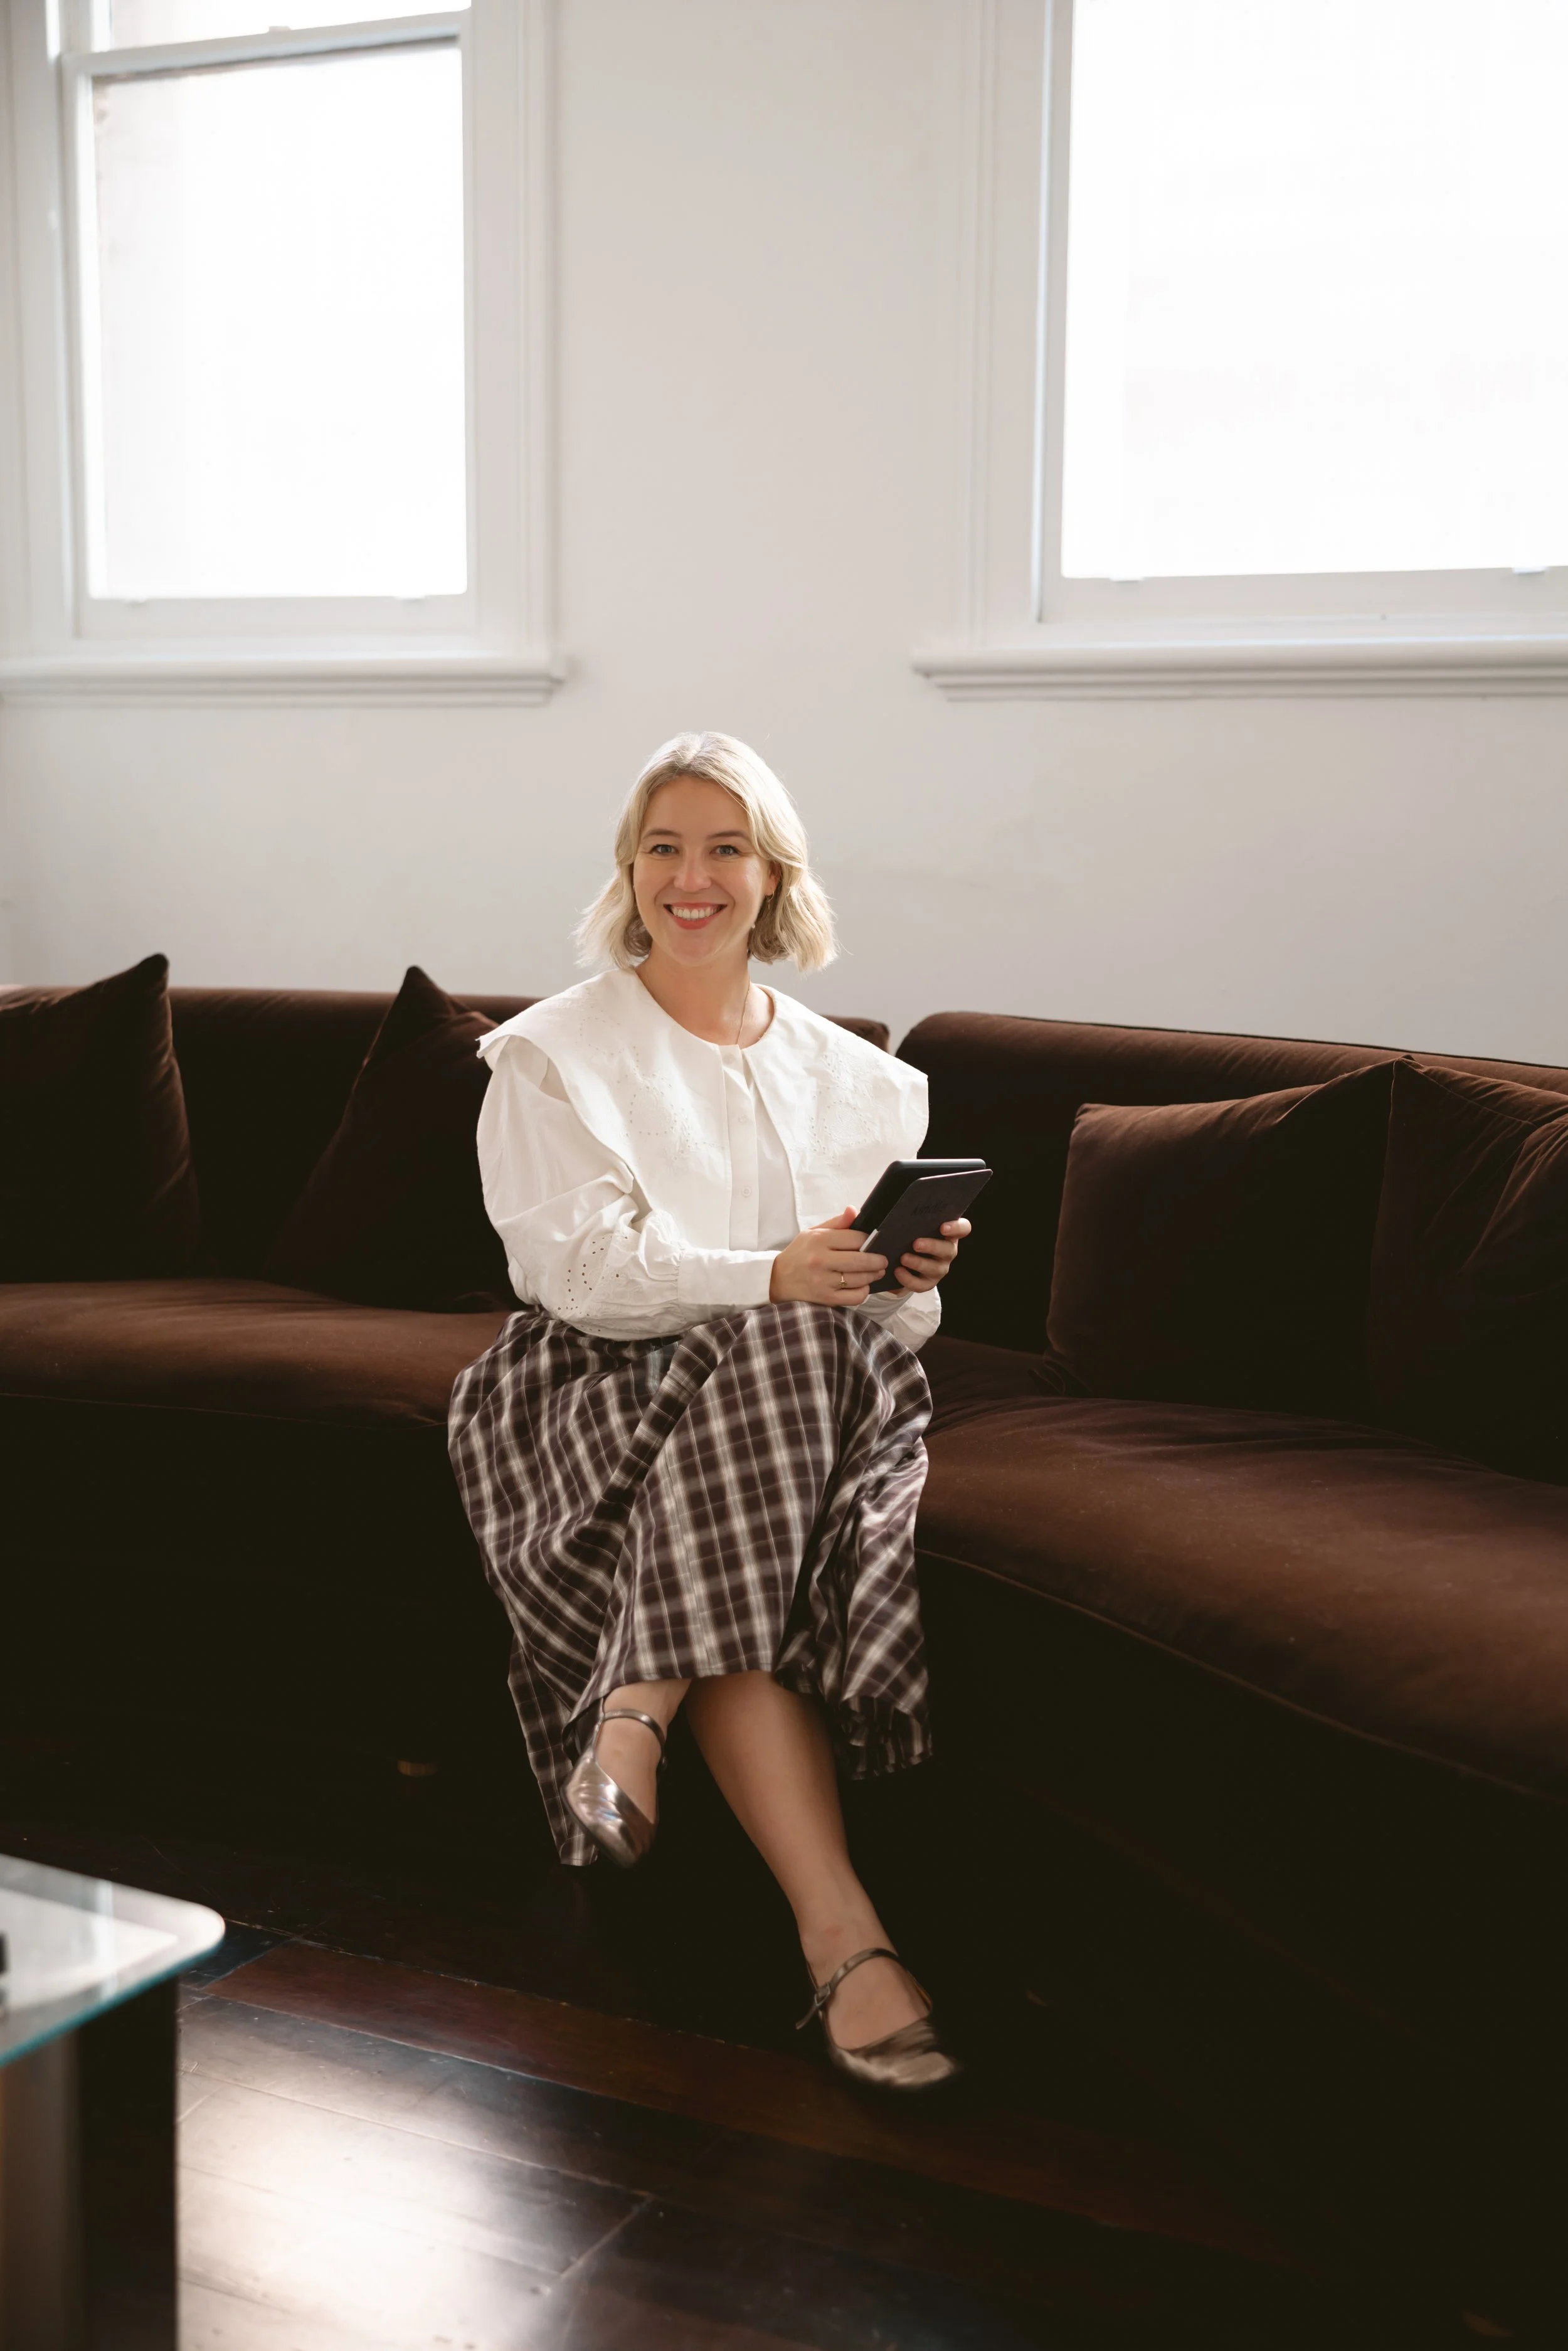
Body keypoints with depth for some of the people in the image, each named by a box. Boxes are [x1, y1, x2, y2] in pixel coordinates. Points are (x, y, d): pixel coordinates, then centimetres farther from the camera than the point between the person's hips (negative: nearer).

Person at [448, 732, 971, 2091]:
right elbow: (579, 1264, -9)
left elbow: (900, 1321, 12)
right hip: (610, 1388, -3)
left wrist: (912, 1274, -14)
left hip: (816, 1390, 3)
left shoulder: (858, 1080, 17)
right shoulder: (554, 1057, 8)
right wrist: (773, 1277, -24)